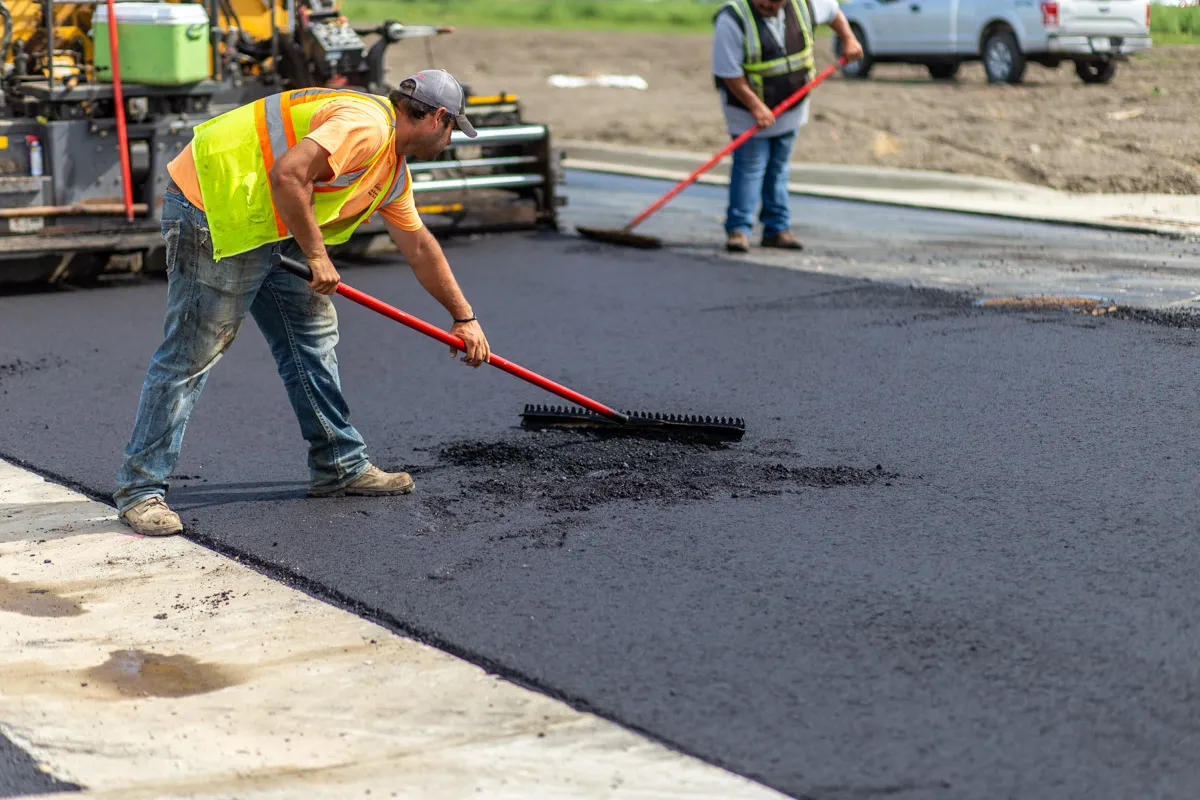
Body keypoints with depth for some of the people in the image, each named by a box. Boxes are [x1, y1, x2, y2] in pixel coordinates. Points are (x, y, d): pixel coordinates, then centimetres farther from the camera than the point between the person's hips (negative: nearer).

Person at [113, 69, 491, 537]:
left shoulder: (393, 169, 16)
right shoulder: (365, 125, -18)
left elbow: (419, 246, 27)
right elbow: (288, 174, -29)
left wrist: (464, 317, 31)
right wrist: (316, 254, -20)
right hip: (210, 205, -11)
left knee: (313, 333, 13)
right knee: (191, 354, -7)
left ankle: (340, 467, 22)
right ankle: (140, 488, -1)